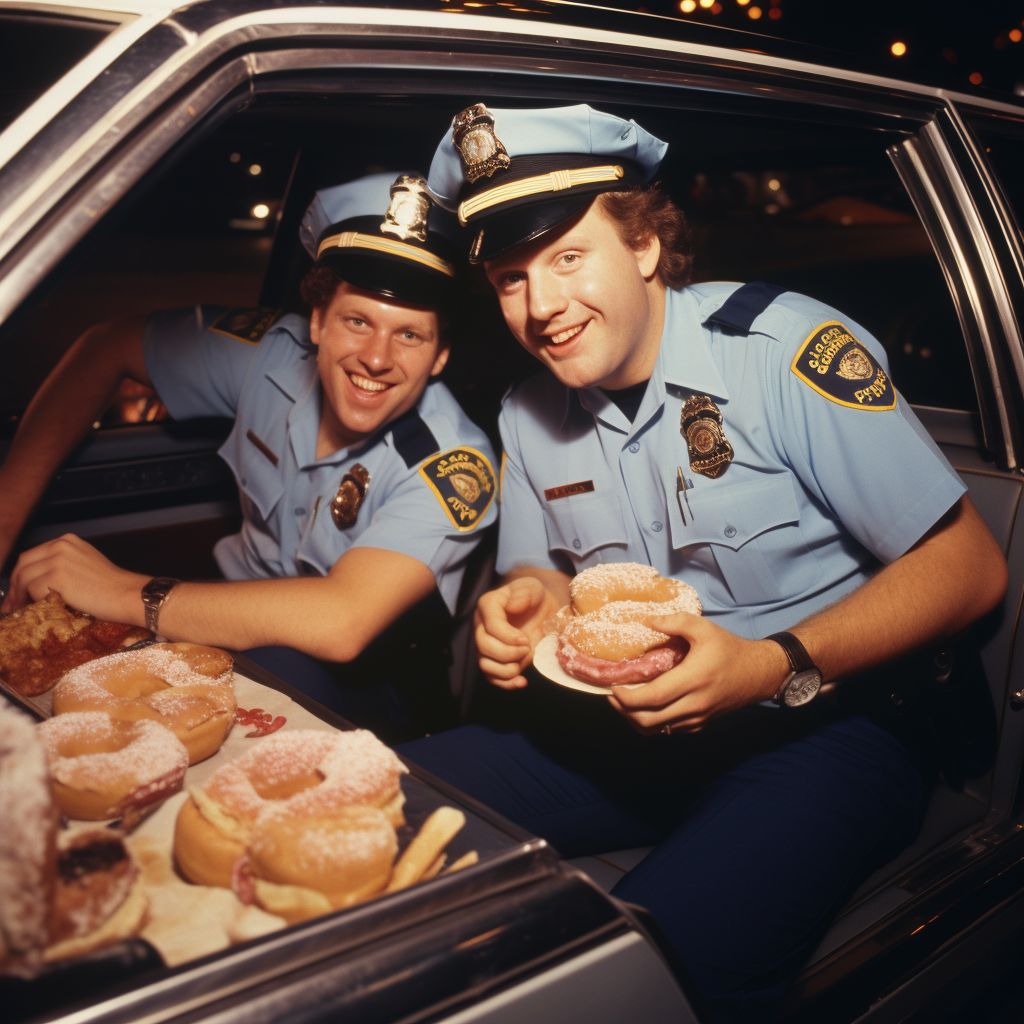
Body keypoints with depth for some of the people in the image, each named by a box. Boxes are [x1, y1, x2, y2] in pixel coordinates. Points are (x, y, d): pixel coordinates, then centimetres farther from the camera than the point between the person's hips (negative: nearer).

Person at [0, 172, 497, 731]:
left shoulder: (453, 464, -25)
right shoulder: (276, 351, -10)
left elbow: (341, 623, -36)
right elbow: (108, 348, 4)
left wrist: (126, 594, -28)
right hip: (241, 630, 4)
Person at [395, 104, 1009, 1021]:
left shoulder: (791, 349, -16)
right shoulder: (529, 415, 5)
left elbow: (971, 566, -13)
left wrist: (779, 666, -26)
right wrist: (529, 602, -9)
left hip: (827, 728, -5)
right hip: (634, 730, 6)